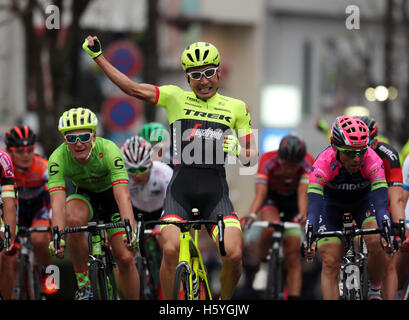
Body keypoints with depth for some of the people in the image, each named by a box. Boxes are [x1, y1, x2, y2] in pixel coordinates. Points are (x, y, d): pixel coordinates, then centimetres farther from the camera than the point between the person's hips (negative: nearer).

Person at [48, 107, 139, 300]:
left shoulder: (109, 150, -34)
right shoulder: (58, 158, -29)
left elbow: (123, 195, -42)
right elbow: (57, 201, -37)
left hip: (111, 195, -1)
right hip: (85, 196, 1)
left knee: (125, 259, -12)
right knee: (73, 219, -34)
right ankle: (83, 285, -19)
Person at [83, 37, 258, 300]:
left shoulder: (236, 107, 13)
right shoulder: (176, 98, 10)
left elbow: (252, 156, 11)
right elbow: (133, 89, 4)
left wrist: (237, 150, -11)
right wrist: (98, 56, -1)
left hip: (216, 192, 1)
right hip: (180, 189, 0)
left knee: (234, 255, -18)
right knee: (171, 250, -23)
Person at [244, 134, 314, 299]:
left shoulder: (307, 162, -29)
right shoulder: (267, 160, -31)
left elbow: (303, 193, -40)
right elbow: (260, 193, -39)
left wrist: (303, 214, -59)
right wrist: (252, 215, -57)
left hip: (293, 200, 1)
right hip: (272, 197, -1)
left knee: (293, 256, -9)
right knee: (270, 227, -35)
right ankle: (263, 266, -11)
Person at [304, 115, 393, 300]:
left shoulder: (373, 161, -34)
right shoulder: (323, 163, -36)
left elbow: (380, 201, -41)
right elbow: (314, 205, -42)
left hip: (364, 201, 0)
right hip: (333, 205, 0)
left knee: (376, 242, -27)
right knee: (330, 263, -13)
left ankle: (375, 293, -4)